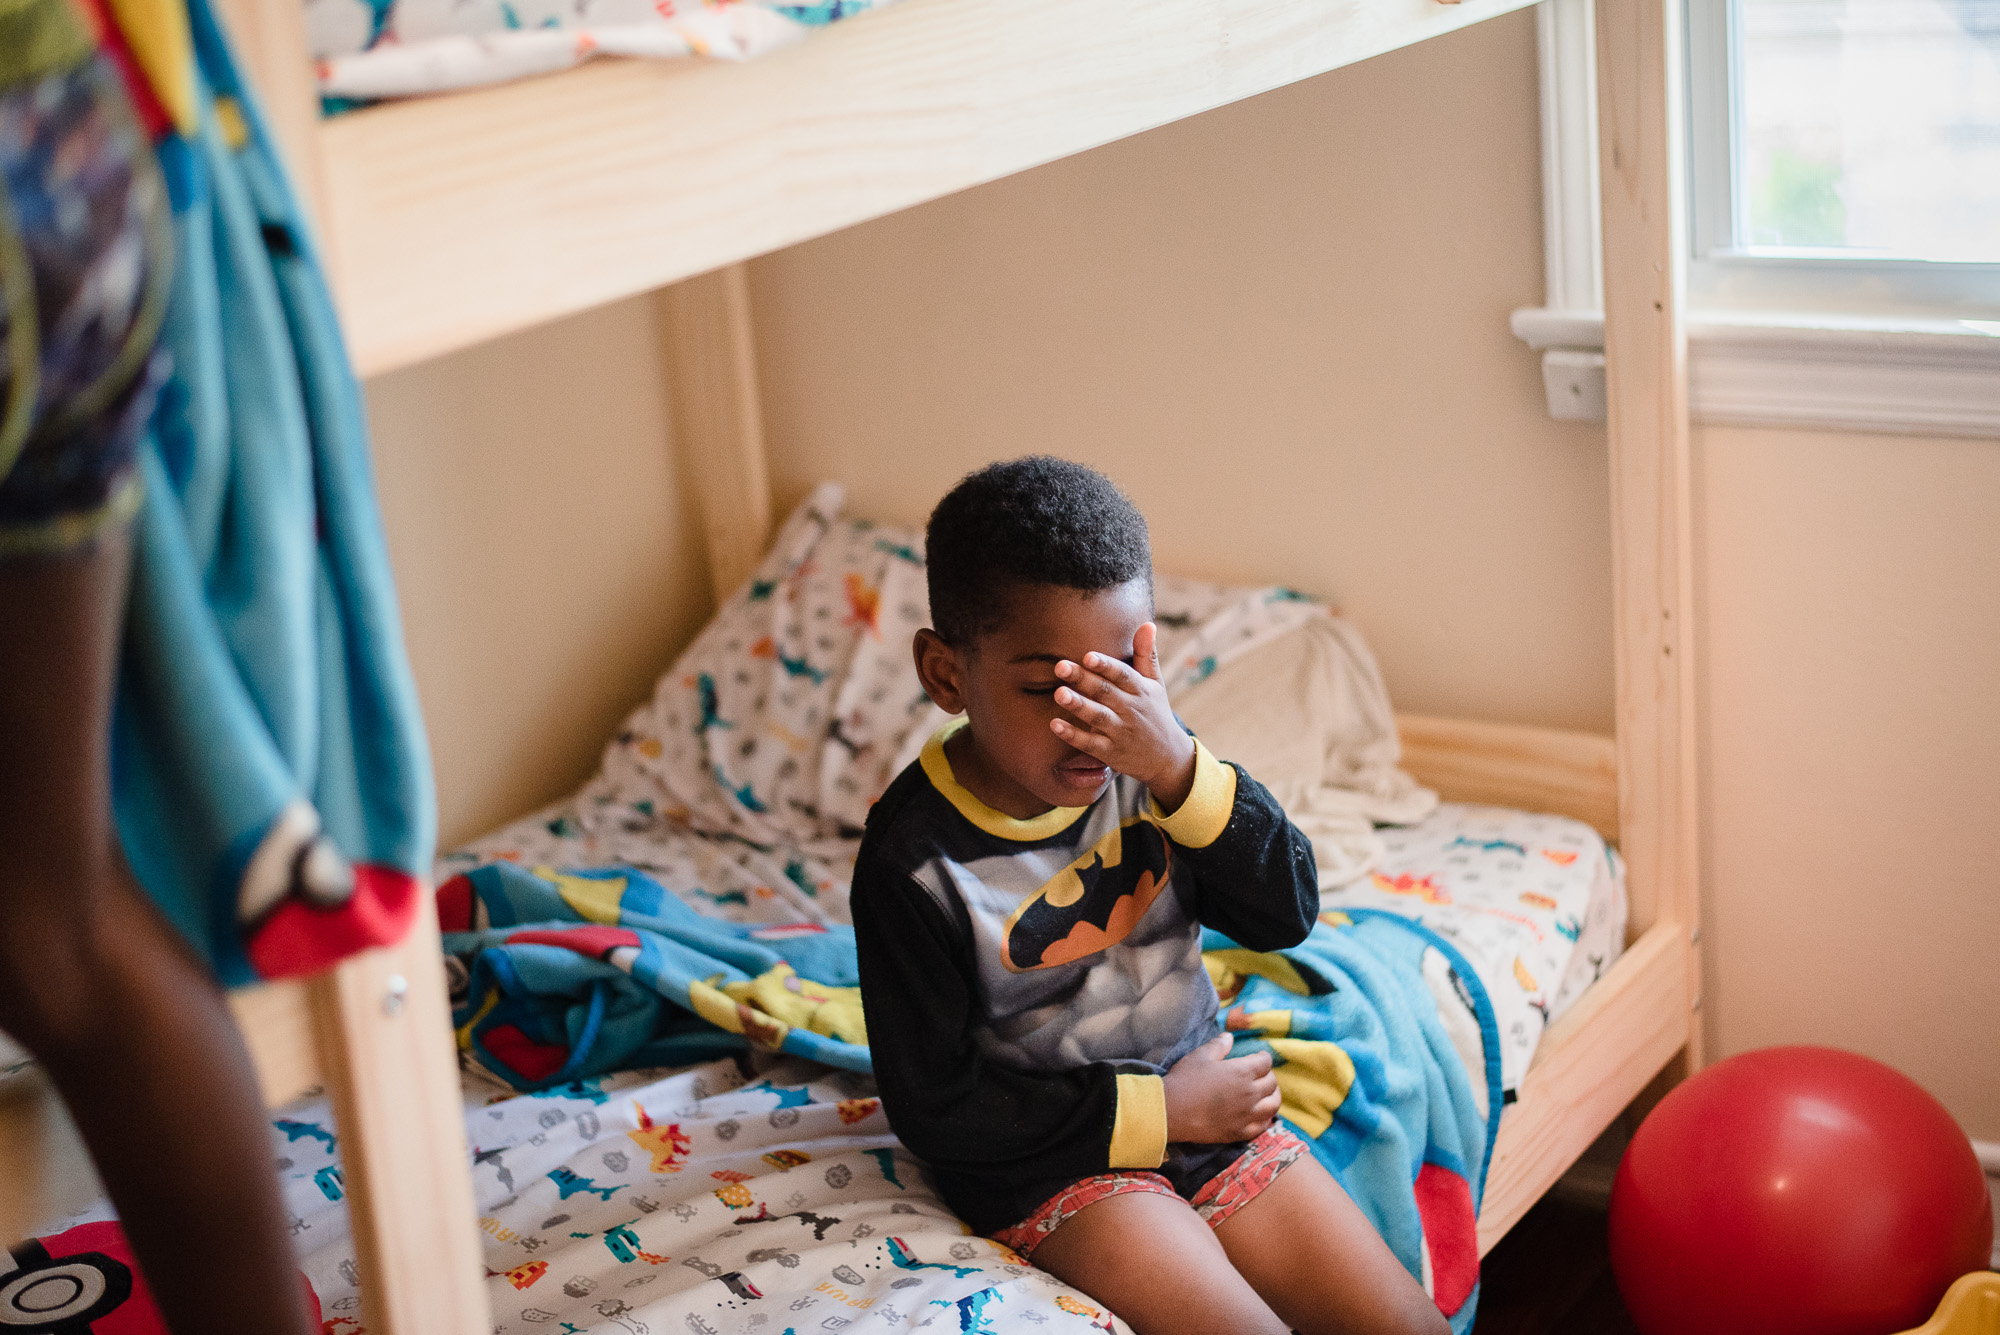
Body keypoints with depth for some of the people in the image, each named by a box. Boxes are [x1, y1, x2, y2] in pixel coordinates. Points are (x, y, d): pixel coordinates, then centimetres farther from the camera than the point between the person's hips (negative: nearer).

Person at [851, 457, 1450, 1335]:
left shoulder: (1145, 765, -7)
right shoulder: (915, 860, -20)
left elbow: (1285, 915, -11)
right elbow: (935, 1109, -14)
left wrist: (1179, 768, -26)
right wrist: (1154, 1110, -14)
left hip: (1204, 1111, 5)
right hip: (1050, 1156, -5)